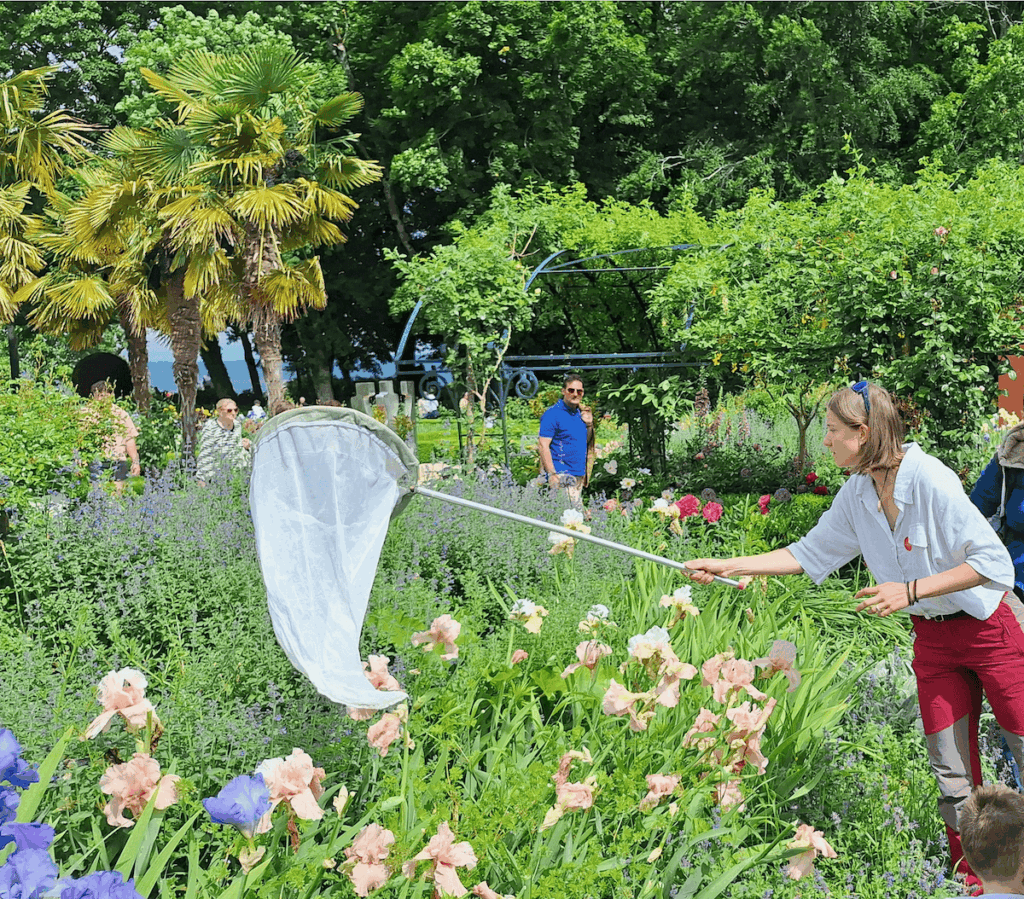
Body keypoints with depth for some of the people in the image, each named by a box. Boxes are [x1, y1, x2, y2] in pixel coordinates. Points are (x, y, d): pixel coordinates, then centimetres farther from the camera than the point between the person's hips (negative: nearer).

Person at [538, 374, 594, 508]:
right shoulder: (552, 414, -9)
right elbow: (543, 445, -15)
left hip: (579, 475, 8)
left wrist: (589, 425, 6)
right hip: (562, 475, -8)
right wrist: (552, 474, -21)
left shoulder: (579, 413, 15)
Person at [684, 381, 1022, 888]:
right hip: (933, 638, 6)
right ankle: (971, 880, 19)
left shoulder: (929, 479, -24)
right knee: (951, 772, 7)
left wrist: (910, 590, -27)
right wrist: (726, 567, 6)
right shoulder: (857, 494, -2)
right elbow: (811, 553, 11)